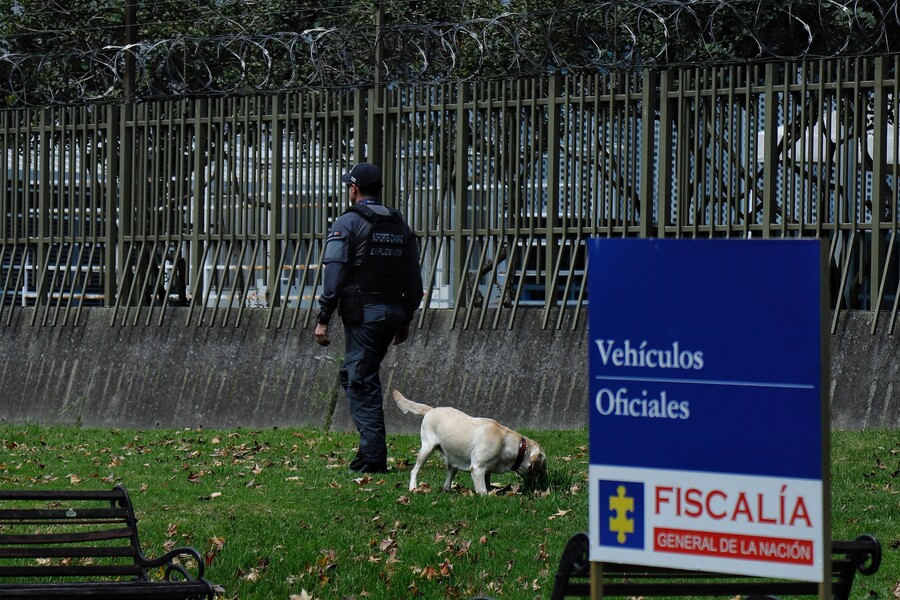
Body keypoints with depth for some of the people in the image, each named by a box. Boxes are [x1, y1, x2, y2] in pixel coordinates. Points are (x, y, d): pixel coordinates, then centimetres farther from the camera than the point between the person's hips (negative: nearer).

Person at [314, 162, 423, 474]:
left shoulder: (347, 223, -7)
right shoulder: (399, 225, 13)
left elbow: (334, 275, -14)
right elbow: (414, 279, 13)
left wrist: (323, 319, -12)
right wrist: (405, 319, 20)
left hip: (362, 314, -7)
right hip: (393, 313, 7)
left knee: (362, 383, -4)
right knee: (353, 375, 20)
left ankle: (374, 458, -8)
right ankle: (369, 446, 16)